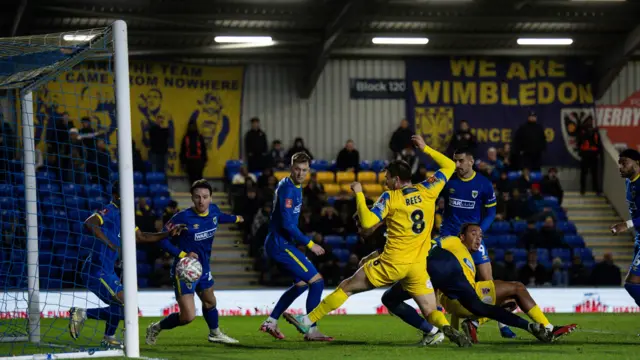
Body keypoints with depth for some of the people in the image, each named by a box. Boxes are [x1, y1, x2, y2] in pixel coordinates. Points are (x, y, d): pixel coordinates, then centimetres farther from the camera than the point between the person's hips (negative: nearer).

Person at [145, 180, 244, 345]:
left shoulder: (213, 210, -4)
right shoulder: (183, 217, -25)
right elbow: (162, 239, -21)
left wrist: (235, 218, 42)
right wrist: (182, 255, -30)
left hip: (203, 269, 8)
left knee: (210, 302, 29)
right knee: (188, 316, -14)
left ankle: (215, 334, 56)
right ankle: (156, 328, 11)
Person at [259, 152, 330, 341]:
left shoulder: (295, 186, 12)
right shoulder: (288, 188, -19)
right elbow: (287, 223, -24)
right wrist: (309, 244, -18)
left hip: (282, 243, 10)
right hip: (281, 245, -10)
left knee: (302, 283, 23)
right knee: (317, 281, -10)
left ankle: (270, 322, 24)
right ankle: (311, 331, -7)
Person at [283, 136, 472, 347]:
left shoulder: (390, 197, -6)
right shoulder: (427, 191, 4)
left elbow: (367, 222, -15)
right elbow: (449, 166, 16)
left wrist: (359, 194, -5)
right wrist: (425, 149, 22)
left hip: (392, 262, -3)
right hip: (418, 266, 3)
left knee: (346, 287, 12)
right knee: (431, 313, 3)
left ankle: (307, 322, 17)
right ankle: (446, 329, -32)